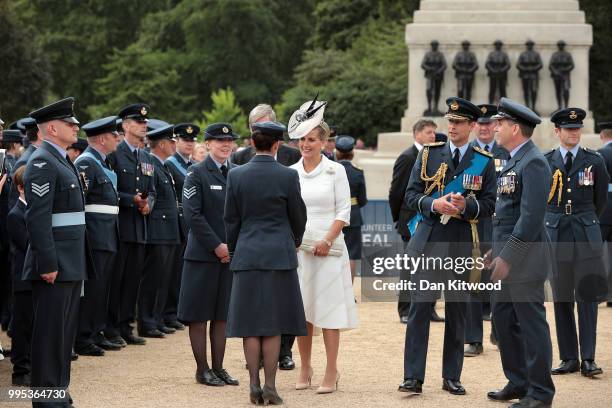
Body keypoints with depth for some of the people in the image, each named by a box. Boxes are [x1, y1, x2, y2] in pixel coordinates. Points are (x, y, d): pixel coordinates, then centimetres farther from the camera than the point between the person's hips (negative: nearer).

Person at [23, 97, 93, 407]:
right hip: (55, 264, -10)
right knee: (51, 333, -5)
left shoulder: (62, 161, 17)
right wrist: (48, 264, -23)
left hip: (71, 264, 10)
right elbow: (38, 218, -20)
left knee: (65, 331, 13)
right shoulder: (42, 163, -14)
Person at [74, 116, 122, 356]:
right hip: (95, 236, -10)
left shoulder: (103, 163, 18)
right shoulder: (85, 163, -13)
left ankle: (96, 334, 20)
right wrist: (82, 236, -22)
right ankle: (82, 339, -4)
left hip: (108, 237, 10)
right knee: (91, 287, -7)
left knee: (102, 287, 13)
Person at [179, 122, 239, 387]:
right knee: (199, 314, 0)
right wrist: (217, 246, -14)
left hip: (231, 253, 5)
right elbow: (193, 214, -11)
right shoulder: (197, 174, -4)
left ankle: (218, 367, 13)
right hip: (203, 254, -4)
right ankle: (202, 369, 5)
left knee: (222, 314, 8)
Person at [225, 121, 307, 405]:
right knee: (273, 324, 3)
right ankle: (270, 387, 1)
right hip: (280, 255, -1)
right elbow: (298, 216, 4)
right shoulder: (288, 176, -7)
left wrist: (233, 251, 18)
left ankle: (254, 387, 5)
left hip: (247, 255, 2)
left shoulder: (236, 175, -2)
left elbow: (231, 219, 5)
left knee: (250, 325, 5)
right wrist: (295, 241, 24)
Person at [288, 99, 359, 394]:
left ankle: (331, 372, 1)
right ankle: (305, 369, 13)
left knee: (328, 309, -3)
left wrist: (328, 240, -11)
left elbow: (344, 211, -1)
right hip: (296, 248, 3)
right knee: (301, 310, 4)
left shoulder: (335, 171, 1)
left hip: (327, 248, -3)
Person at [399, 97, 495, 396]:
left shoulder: (484, 162, 5)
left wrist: (466, 206, -16)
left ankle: (452, 377, 15)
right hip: (428, 239, 0)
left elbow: (489, 204, 2)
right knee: (419, 306, -5)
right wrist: (434, 205, -15)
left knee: (457, 310, 6)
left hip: (461, 243, 0)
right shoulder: (429, 154, 6)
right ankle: (413, 377, -4)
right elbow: (411, 195, 3)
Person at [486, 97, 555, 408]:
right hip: (508, 254, 10)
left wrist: (508, 257, -23)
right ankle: (518, 383, 25)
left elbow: (531, 216, -22)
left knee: (531, 323, -3)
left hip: (524, 256, -10)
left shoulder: (533, 162, -16)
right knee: (503, 318, 15)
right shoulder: (515, 161, 15)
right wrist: (497, 249, 18)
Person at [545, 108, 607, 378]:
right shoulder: (545, 162, 4)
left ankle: (588, 358, -3)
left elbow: (601, 200, 13)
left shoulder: (594, 161, 3)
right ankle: (569, 358, 9)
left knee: (587, 297, -4)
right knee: (562, 299, 4)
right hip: (555, 235, 1)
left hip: (587, 236, -1)